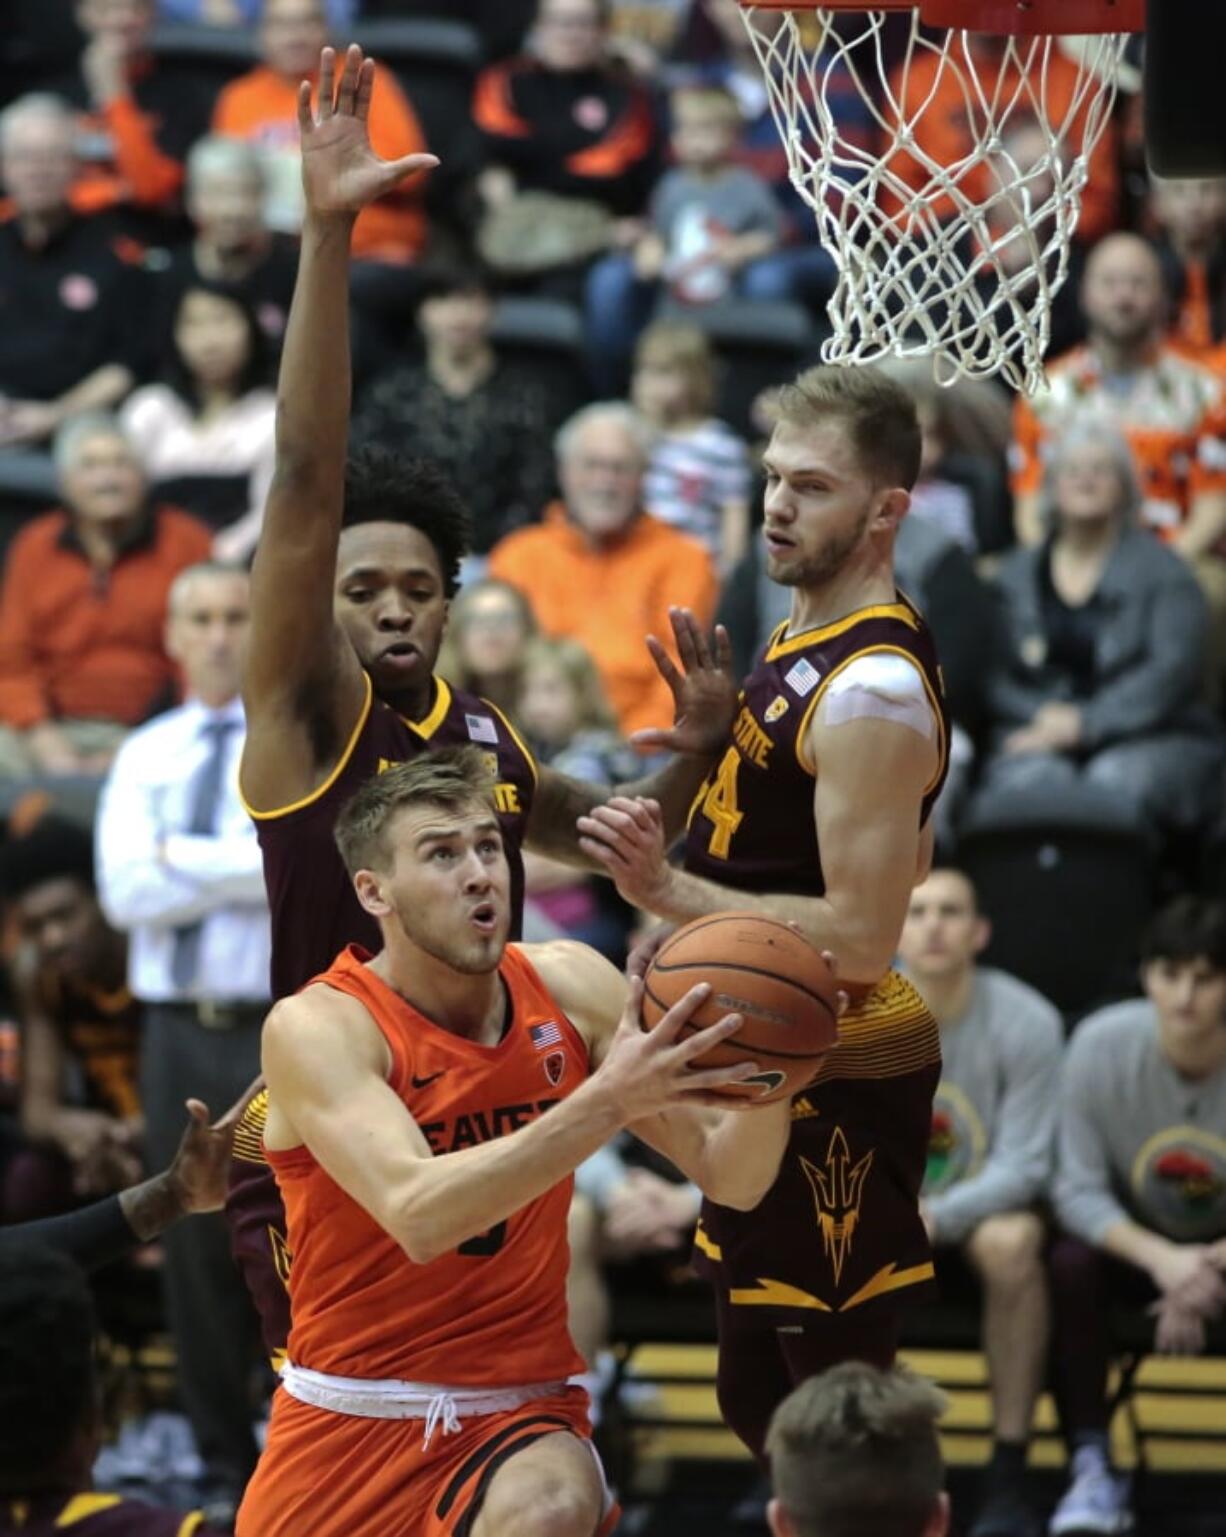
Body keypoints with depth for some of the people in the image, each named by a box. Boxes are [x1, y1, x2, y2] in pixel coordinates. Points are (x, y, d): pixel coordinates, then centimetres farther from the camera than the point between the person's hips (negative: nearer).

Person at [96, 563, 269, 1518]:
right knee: (196, 1252, 6)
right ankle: (225, 1467, 15)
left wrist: (182, 858, -10)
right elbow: (126, 890, -2)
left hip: (284, 1032, -4)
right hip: (180, 1033, 4)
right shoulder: (146, 757, 12)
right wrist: (243, 868, -10)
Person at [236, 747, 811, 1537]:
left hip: (521, 1414, 1)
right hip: (351, 1421, -1)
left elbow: (730, 1179, -1)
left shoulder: (570, 986, -2)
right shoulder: (316, 1028, -15)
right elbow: (417, 1216, -32)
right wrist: (608, 1100, -39)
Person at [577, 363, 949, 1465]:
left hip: (836, 1096, -11)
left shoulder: (872, 691, -21)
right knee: (759, 1403, 18)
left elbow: (861, 937, -26)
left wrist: (671, 892, -31)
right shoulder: (806, 641, 11)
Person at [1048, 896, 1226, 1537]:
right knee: (1070, 1263, -31)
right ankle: (1092, 1471, -22)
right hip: (1134, 1240, 0)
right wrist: (1161, 1259, -35)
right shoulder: (1101, 1045, -21)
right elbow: (1079, 1190, -20)